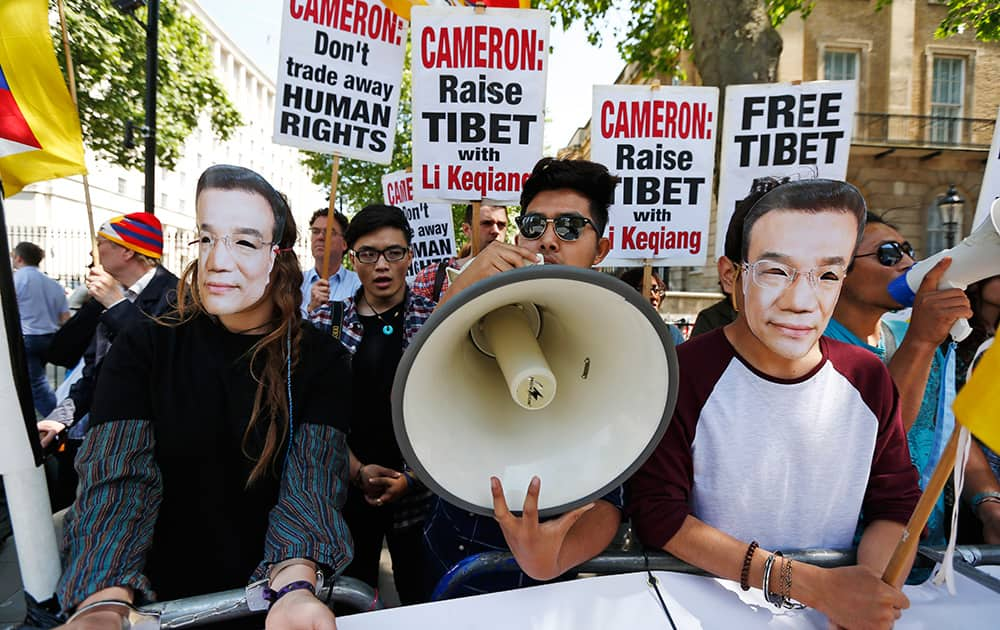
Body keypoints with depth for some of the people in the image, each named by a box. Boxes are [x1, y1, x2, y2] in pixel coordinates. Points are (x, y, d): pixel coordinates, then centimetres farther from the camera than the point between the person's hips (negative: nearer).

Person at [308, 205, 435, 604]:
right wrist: (358, 471, -9)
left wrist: (411, 477, -11)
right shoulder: (324, 324, 0)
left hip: (418, 493, -1)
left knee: (423, 603, 11)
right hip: (345, 491, 2)